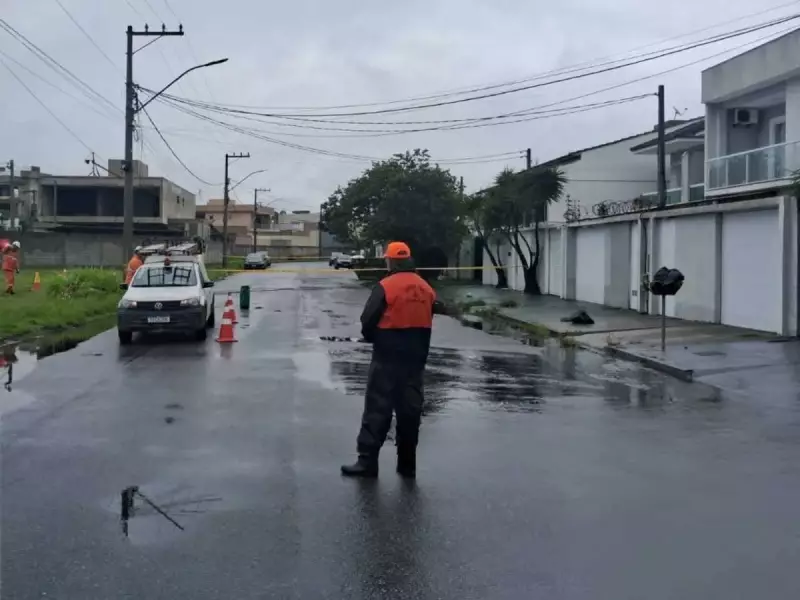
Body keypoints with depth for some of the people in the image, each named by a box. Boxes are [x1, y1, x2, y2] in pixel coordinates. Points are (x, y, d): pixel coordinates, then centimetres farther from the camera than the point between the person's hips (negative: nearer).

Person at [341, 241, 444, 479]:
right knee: (410, 409, 10)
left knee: (378, 407, -1)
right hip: (416, 357, 6)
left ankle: (367, 461, -1)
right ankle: (407, 464, 16)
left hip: (388, 356, -5)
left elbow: (367, 321, -11)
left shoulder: (385, 287, -11)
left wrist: (372, 338, 9)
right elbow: (428, 318, 12)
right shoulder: (426, 288, 8)